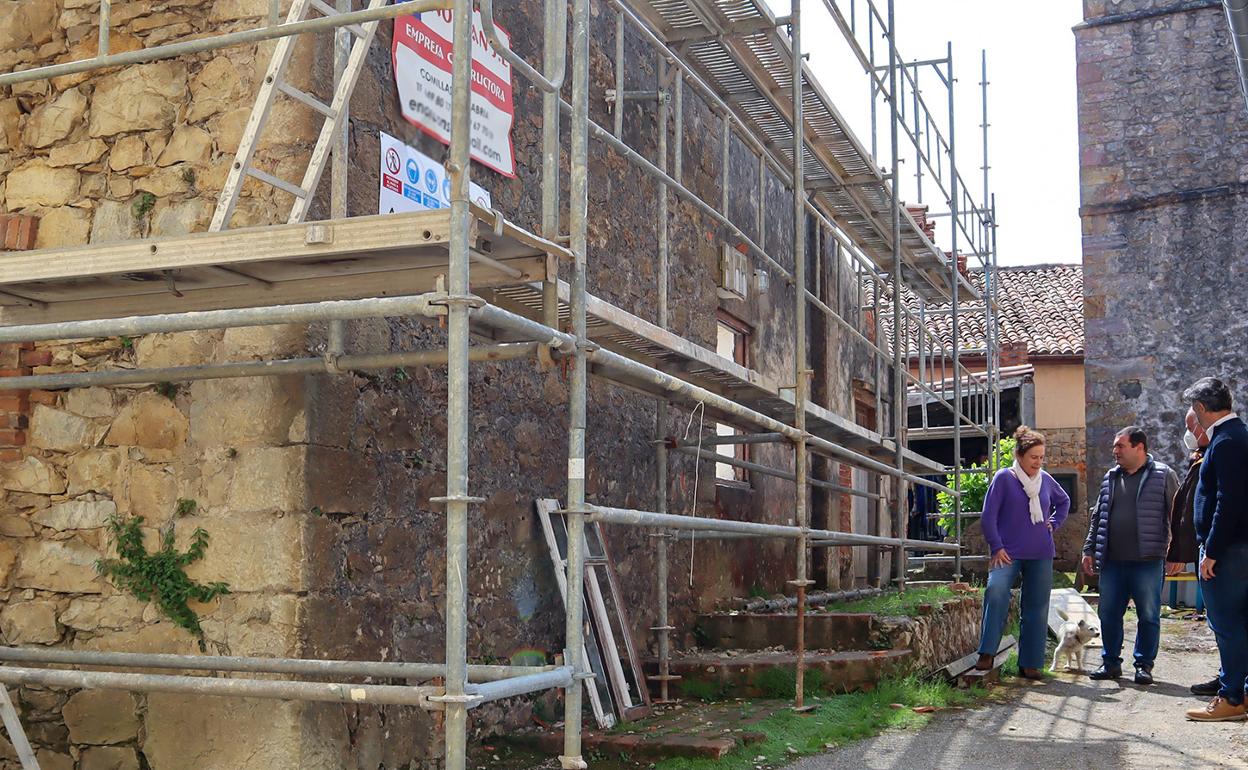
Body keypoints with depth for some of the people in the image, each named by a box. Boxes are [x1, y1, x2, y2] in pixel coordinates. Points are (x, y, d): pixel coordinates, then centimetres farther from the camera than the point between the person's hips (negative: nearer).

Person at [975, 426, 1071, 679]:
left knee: (1037, 609, 4)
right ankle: (987, 653, -22)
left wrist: (1054, 523, 14)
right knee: (996, 592, -28)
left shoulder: (1046, 480, 9)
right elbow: (988, 516, -6)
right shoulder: (1004, 478, -4)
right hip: (1009, 553, -5)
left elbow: (1064, 502, 30)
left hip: (1041, 556, 5)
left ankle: (1030, 664, 12)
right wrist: (996, 547, -12)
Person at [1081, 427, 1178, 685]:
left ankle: (1144, 665, 16)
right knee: (1108, 614, 8)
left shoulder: (1163, 475, -2)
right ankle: (1111, 663, 20)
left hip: (1148, 562, -5)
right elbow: (1098, 516, 18)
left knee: (1148, 616, 4)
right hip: (1112, 562, 5)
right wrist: (1089, 550, 14)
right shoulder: (1111, 478, 13)